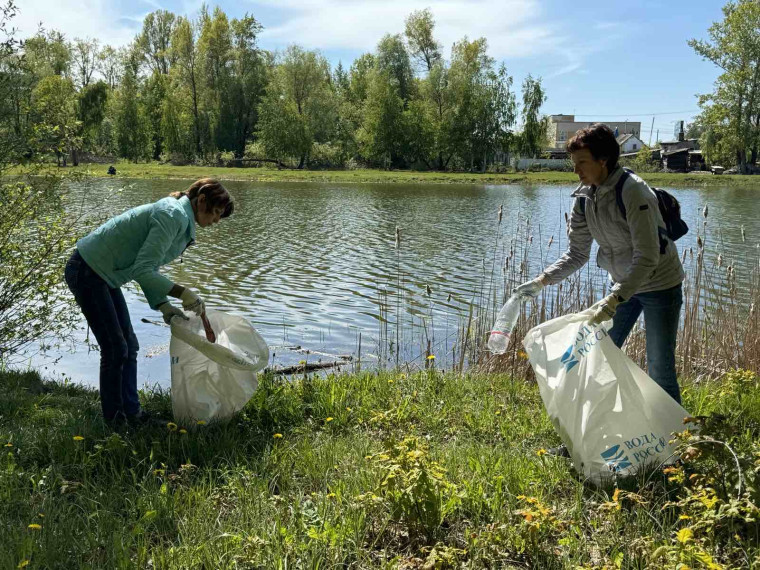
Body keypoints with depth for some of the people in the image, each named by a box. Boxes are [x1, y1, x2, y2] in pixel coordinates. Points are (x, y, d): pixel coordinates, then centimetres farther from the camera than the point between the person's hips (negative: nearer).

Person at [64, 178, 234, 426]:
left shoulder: (181, 220, 10)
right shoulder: (173, 216, -21)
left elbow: (148, 268, 14)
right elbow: (142, 270, -27)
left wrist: (163, 305, 4)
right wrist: (183, 292, -21)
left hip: (103, 275, 10)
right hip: (86, 272, -10)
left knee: (129, 345, 12)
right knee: (115, 349, -3)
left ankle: (132, 413, 21)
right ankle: (115, 419, 12)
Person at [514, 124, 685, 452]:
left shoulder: (633, 192, -26)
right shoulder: (584, 197, -4)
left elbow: (647, 256, -29)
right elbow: (577, 253, 2)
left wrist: (615, 299, -37)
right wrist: (543, 281, -11)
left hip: (660, 286, -7)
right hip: (624, 286, 7)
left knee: (660, 370, -1)